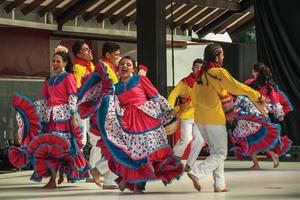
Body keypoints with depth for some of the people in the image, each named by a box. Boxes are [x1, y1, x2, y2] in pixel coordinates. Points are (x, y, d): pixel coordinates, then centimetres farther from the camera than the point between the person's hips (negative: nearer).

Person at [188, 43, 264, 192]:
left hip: (200, 118, 8)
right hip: (214, 118, -8)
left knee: (215, 151, 16)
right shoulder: (219, 72, -12)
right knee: (220, 153, 0)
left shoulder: (201, 74, 12)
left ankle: (219, 185, 14)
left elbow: (194, 98, 17)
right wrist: (257, 95, -3)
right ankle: (197, 173, -16)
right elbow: (237, 87, -12)